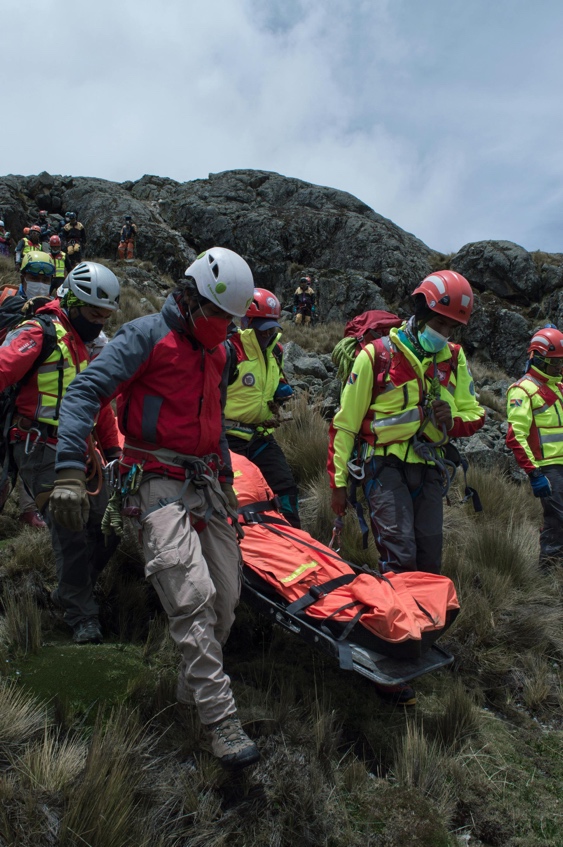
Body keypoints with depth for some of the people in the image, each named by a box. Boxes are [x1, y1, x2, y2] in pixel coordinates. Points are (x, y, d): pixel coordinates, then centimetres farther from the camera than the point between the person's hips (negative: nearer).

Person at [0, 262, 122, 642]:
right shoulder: (40, 334, -8)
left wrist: (113, 450, 21)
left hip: (81, 449, 8)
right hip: (44, 450, -8)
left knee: (107, 526, 8)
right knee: (71, 531, -8)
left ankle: (71, 592, 30)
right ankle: (82, 616, 8)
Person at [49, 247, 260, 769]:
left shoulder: (216, 350, 15)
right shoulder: (147, 335, -9)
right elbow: (83, 392, -16)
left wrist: (226, 478, 29)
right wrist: (69, 472, -26)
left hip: (205, 482, 8)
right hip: (159, 483, -7)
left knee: (226, 596, 8)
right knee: (192, 596, -19)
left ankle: (194, 690, 28)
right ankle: (219, 721, -9)